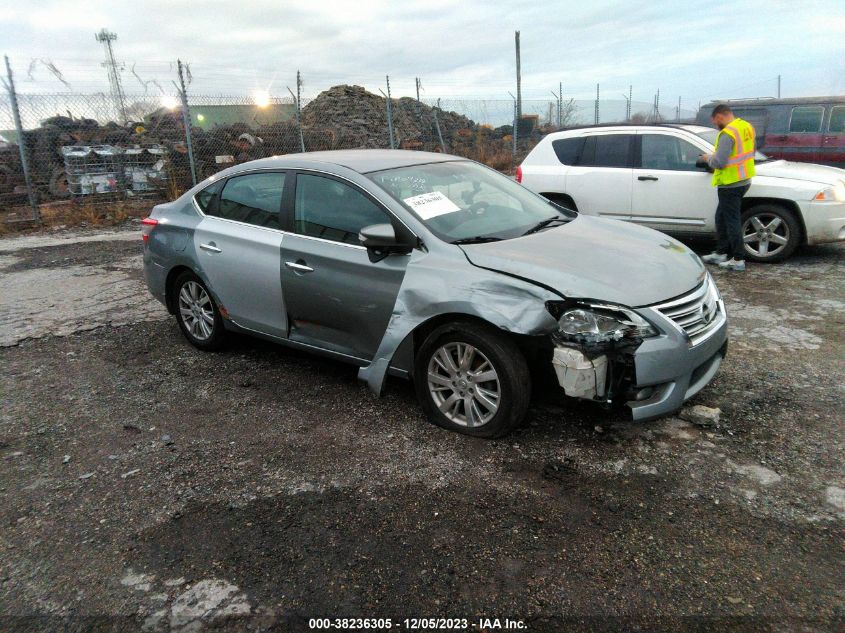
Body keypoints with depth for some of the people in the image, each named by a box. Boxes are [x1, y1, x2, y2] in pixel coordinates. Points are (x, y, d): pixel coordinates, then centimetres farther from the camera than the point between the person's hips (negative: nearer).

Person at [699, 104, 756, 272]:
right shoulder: (746, 126, 8)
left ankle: (738, 260, 4)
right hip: (744, 180, 9)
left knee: (732, 220, -1)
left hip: (731, 184, -9)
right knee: (722, 217, 19)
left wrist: (708, 158, -3)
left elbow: (719, 162, -24)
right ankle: (721, 253, 27)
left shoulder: (727, 134, -21)